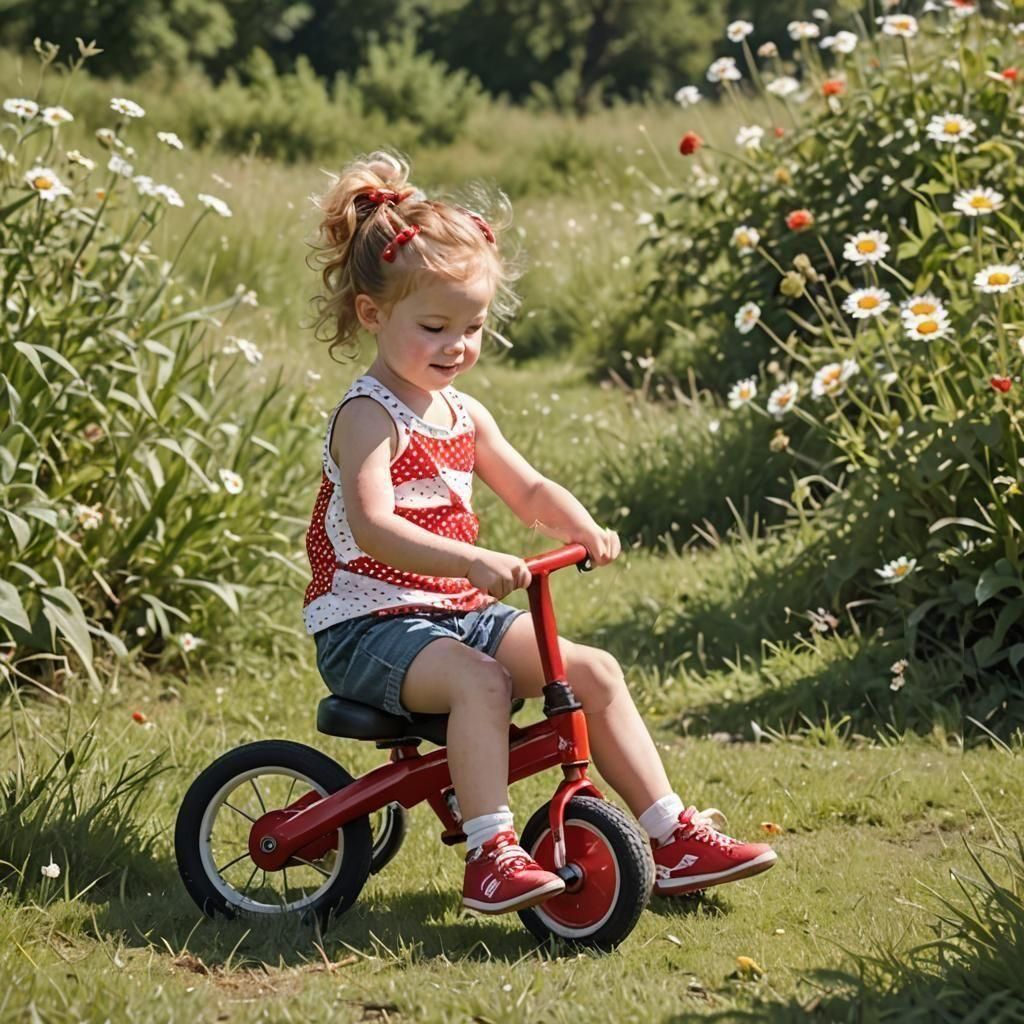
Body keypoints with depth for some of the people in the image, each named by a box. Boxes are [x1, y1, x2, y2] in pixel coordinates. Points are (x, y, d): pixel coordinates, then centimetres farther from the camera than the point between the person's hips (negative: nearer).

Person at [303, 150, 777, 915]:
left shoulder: (463, 414, 12)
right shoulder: (368, 416, -15)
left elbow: (529, 490, 15)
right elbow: (373, 527, -30)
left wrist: (582, 529, -9)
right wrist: (474, 561, -44)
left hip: (460, 612, 8)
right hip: (370, 624, -8)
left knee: (594, 671, -3)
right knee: (477, 681, -35)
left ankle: (673, 838, 2)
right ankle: (492, 856, -37)